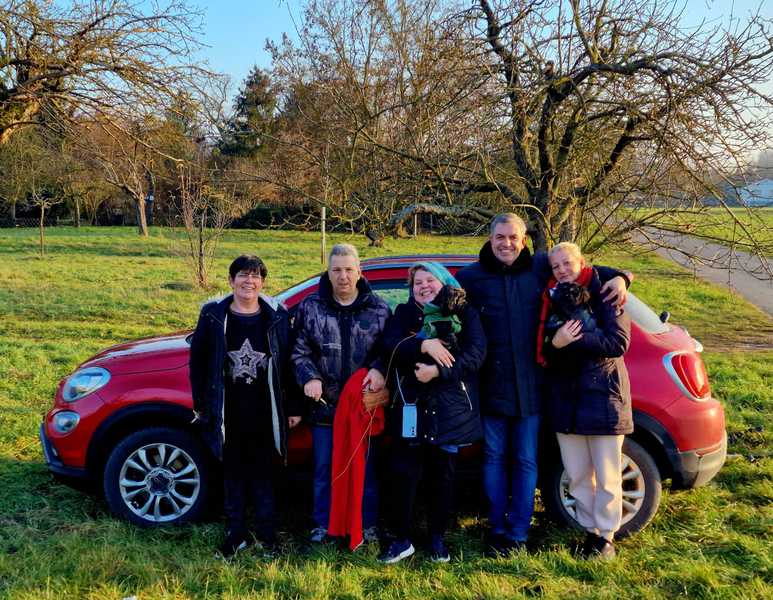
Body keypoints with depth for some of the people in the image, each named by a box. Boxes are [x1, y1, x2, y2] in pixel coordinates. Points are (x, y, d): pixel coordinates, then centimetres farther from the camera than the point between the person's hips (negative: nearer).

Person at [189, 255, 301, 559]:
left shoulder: (277, 316, -1)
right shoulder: (213, 316, -2)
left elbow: (287, 363, 2)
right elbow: (198, 361, 3)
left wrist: (293, 407, 2)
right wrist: (201, 405, 2)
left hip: (264, 413, 0)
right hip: (228, 412, 0)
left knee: (263, 474, 10)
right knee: (232, 473, 11)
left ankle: (266, 533, 24)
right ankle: (236, 533, 25)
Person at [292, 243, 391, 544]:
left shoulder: (378, 308, 2)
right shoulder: (310, 307, 0)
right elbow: (299, 351, 2)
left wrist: (379, 370, -15)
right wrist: (309, 378, -14)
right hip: (324, 404, 0)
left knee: (365, 468, 11)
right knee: (324, 469, 11)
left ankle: (368, 525, 26)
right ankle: (323, 525, 26)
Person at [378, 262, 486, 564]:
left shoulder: (464, 313, 5)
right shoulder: (404, 313, 10)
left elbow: (476, 353, -9)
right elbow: (389, 346, -7)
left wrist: (438, 371, -19)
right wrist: (424, 345, -22)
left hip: (449, 408, -1)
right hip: (410, 406, 1)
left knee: (442, 474, 9)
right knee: (404, 473, -1)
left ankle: (437, 537, 24)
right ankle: (402, 539, 12)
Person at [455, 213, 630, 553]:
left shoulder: (539, 267, 4)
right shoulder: (471, 277, 0)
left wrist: (617, 277, 1)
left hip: (529, 385, 1)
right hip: (492, 385, 0)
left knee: (526, 461, 8)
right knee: (494, 458, 10)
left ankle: (518, 532, 21)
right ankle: (497, 528, 25)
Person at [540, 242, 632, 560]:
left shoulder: (604, 295, -4)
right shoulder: (552, 300, 8)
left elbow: (618, 343, -15)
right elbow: (545, 354, 4)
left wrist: (574, 338, -20)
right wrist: (556, 342, -17)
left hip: (602, 398, -4)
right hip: (566, 399, 4)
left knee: (607, 476, 4)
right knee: (577, 476, 11)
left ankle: (605, 536, 19)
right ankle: (590, 530, 25)